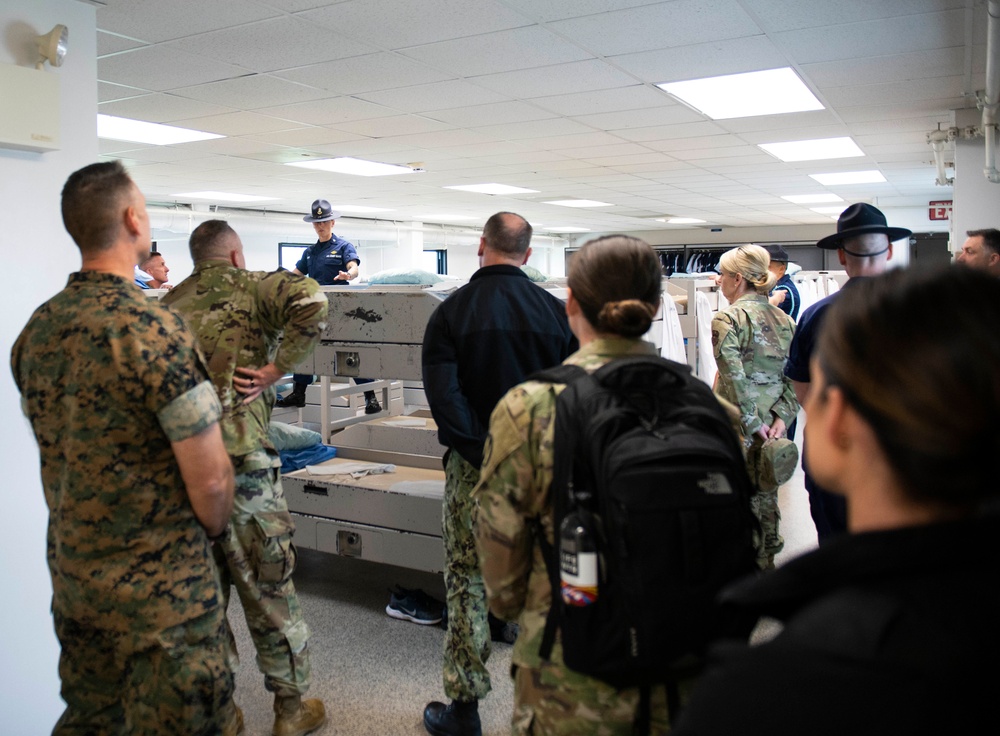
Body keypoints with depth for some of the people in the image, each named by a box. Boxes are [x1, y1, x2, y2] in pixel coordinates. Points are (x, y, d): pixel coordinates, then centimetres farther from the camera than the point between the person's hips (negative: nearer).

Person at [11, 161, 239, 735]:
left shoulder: (36, 330, 2)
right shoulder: (154, 328, -22)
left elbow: (63, 450, 12)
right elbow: (210, 479, -20)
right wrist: (212, 530, -2)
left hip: (70, 572, 8)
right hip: (160, 585, -7)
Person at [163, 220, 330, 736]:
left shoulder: (170, 304, 14)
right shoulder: (250, 288, -1)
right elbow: (311, 302, -20)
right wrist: (276, 369, -14)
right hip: (238, 460, -5)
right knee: (268, 590, 7)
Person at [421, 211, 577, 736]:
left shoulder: (451, 312, -6)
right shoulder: (555, 310, -3)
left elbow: (442, 396, -17)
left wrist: (483, 450, -15)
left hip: (473, 467, -1)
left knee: (467, 580, 10)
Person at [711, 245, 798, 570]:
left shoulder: (727, 319, -13)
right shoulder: (784, 319, 8)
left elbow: (734, 378, -21)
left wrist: (751, 423, -16)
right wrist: (782, 416, -3)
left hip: (736, 425, -7)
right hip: (773, 423, 7)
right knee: (766, 494, 19)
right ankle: (767, 561, 32)